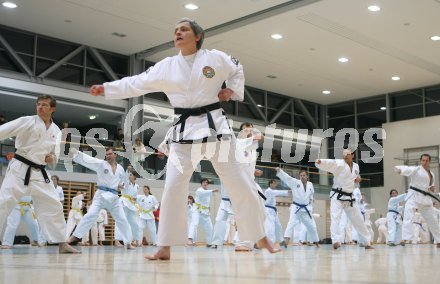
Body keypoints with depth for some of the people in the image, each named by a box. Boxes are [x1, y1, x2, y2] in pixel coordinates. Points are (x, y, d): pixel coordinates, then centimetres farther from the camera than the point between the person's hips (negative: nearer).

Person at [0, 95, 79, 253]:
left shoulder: (56, 131, 9)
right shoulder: (27, 121, -6)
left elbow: (55, 153, 17)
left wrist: (52, 159, -8)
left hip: (39, 173, 5)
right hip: (20, 169, -5)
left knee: (53, 206, 4)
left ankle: (62, 244, 13)